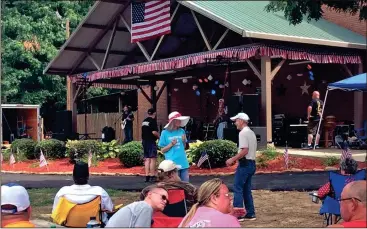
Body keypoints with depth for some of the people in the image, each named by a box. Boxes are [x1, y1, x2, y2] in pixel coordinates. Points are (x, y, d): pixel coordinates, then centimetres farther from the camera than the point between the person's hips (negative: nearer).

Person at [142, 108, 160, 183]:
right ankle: (152, 176, -8)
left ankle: (147, 176, 11)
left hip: (144, 141, 8)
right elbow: (154, 132, -20)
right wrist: (159, 137, -4)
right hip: (151, 141, -8)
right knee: (153, 159, -6)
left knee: (147, 159, 10)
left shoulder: (144, 121, 14)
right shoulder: (153, 121, -12)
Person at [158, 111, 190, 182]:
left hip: (183, 162, 4)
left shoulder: (182, 131, 8)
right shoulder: (165, 133, -3)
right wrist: (171, 144, -14)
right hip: (173, 163, -4)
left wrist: (184, 141, -4)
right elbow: (163, 150, 1)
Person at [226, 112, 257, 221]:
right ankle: (250, 214, 14)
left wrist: (232, 159, -15)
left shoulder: (243, 133, -14)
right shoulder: (251, 133, 16)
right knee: (246, 189, 13)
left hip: (244, 164, -9)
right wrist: (235, 159, 18)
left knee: (238, 189, -5)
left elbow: (245, 151, -22)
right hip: (251, 163, 9)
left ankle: (238, 214, -5)